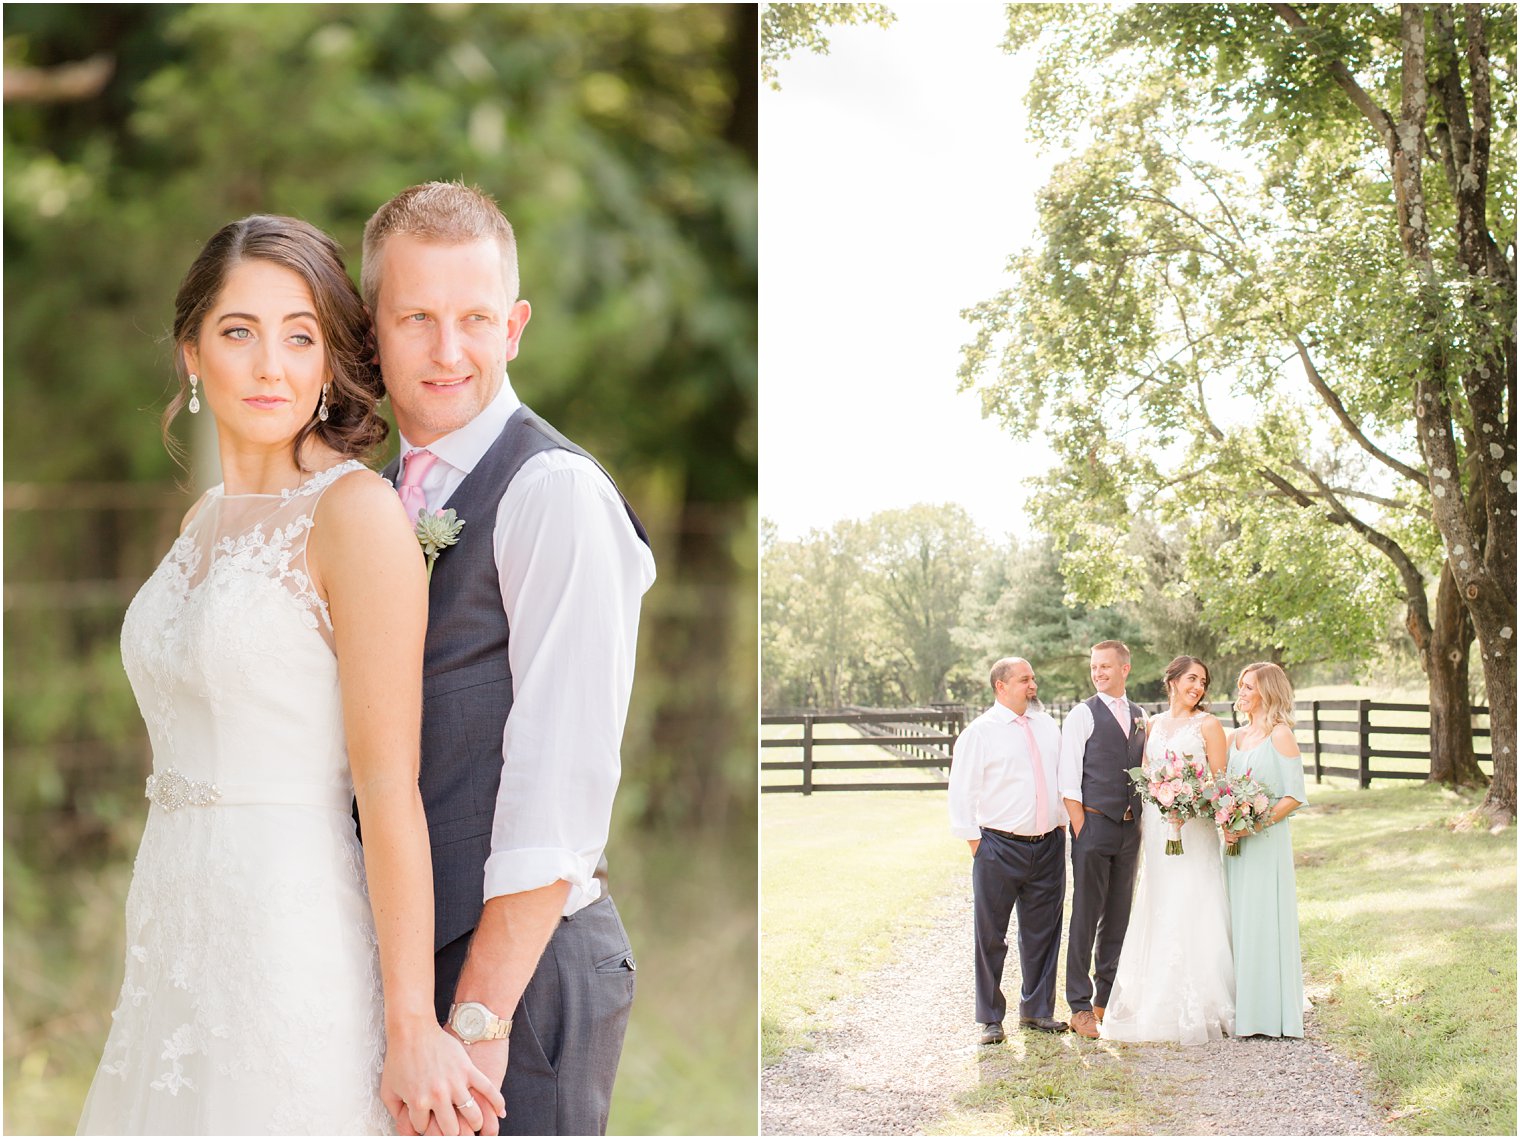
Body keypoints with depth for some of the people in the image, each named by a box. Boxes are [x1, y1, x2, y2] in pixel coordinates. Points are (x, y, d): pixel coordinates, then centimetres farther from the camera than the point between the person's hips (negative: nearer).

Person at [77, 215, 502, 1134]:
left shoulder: (358, 512, -12)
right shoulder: (206, 521, 11)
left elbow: (388, 785, -16)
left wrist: (412, 1026, -18)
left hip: (289, 943, -7)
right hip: (179, 939, 7)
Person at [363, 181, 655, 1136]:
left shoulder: (557, 493, -14)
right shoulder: (392, 493, 12)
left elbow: (560, 779, -19)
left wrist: (481, 1015, -20)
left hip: (524, 963, -7)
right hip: (400, 950, 7)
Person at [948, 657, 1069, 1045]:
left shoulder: (1047, 726, 11)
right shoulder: (980, 732, -5)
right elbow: (962, 791, -5)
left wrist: (1062, 824, 11)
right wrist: (975, 841, -7)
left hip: (1048, 845, 5)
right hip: (999, 847, -5)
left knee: (1043, 933, 12)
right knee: (991, 936, 2)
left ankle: (1037, 1009, 25)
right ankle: (989, 1019, 12)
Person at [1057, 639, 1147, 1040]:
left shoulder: (1140, 717, 13)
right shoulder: (1082, 715, -3)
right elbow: (1069, 782, -7)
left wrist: (1142, 824, 7)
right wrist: (1081, 832, -12)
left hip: (1130, 828, 5)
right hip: (1093, 825, -5)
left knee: (1119, 917, 10)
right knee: (1085, 919, -2)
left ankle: (1108, 1000, 19)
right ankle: (1081, 1007, 2)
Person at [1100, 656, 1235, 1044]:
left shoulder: (1207, 725, 0)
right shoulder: (1154, 725, 15)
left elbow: (1220, 780, -3)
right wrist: (1140, 819, 6)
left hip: (1193, 829, -5)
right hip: (1156, 827, 5)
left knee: (1190, 915, -7)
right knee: (1156, 915, 7)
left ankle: (1195, 1010, -2)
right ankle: (1157, 1006, 14)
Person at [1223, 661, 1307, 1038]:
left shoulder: (1280, 736, -6)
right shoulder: (1235, 738, 14)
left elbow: (1294, 797, -11)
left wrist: (1252, 826, -17)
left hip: (1267, 842, -7)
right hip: (1236, 843, 7)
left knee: (1264, 923, -5)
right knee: (1238, 924, 7)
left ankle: (1271, 1015, 1)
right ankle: (1243, 1012, 12)